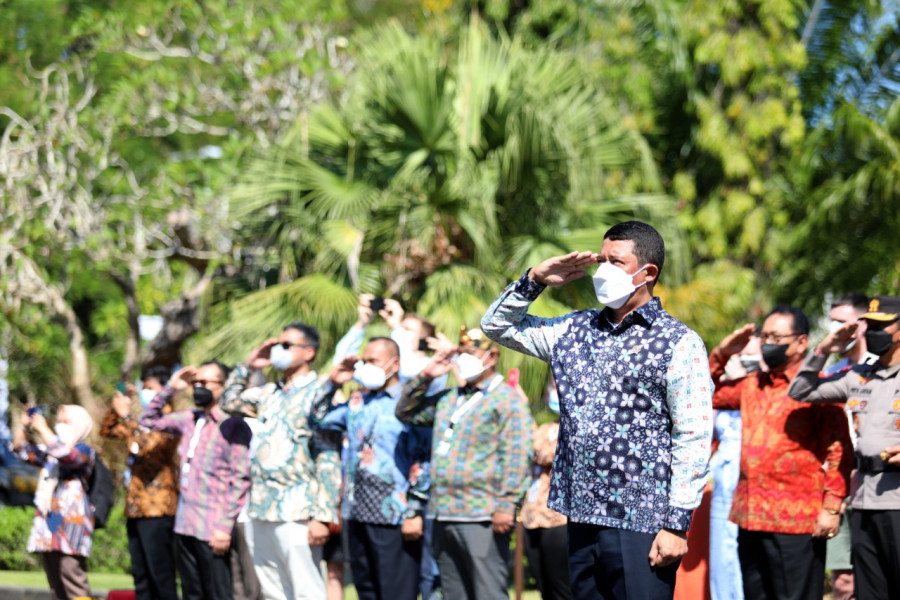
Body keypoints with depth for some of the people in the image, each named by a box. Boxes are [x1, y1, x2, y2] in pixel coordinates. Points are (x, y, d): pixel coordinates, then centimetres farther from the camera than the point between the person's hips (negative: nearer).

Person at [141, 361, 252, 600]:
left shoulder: (232, 425, -8)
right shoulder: (189, 420, 13)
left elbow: (241, 480, -12)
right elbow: (149, 420, 27)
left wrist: (224, 526, -17)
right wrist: (170, 388, 14)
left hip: (213, 530, -7)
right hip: (185, 525, 7)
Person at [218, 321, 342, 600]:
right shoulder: (269, 393, 16)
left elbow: (329, 461, -12)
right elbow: (230, 402, 32)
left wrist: (322, 517, -18)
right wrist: (248, 365, 17)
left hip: (296, 514, -8)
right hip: (260, 512, 8)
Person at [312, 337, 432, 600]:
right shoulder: (358, 403, 17)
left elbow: (425, 460, -10)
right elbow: (318, 419, 23)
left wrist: (414, 512, -14)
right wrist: (333, 383, 12)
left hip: (394, 517, -7)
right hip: (358, 514, 7)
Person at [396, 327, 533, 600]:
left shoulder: (507, 399, -2)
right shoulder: (448, 399, 22)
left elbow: (517, 456, -11)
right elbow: (406, 412, 27)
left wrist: (506, 504, -19)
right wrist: (426, 376, 13)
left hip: (481, 517, -8)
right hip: (445, 516, 8)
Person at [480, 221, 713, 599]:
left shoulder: (679, 344, -4)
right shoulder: (577, 330, 15)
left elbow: (693, 440, -9)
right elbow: (497, 325, 24)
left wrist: (677, 524, -14)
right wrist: (534, 280, 8)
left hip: (641, 525, -6)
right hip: (583, 520, 6)